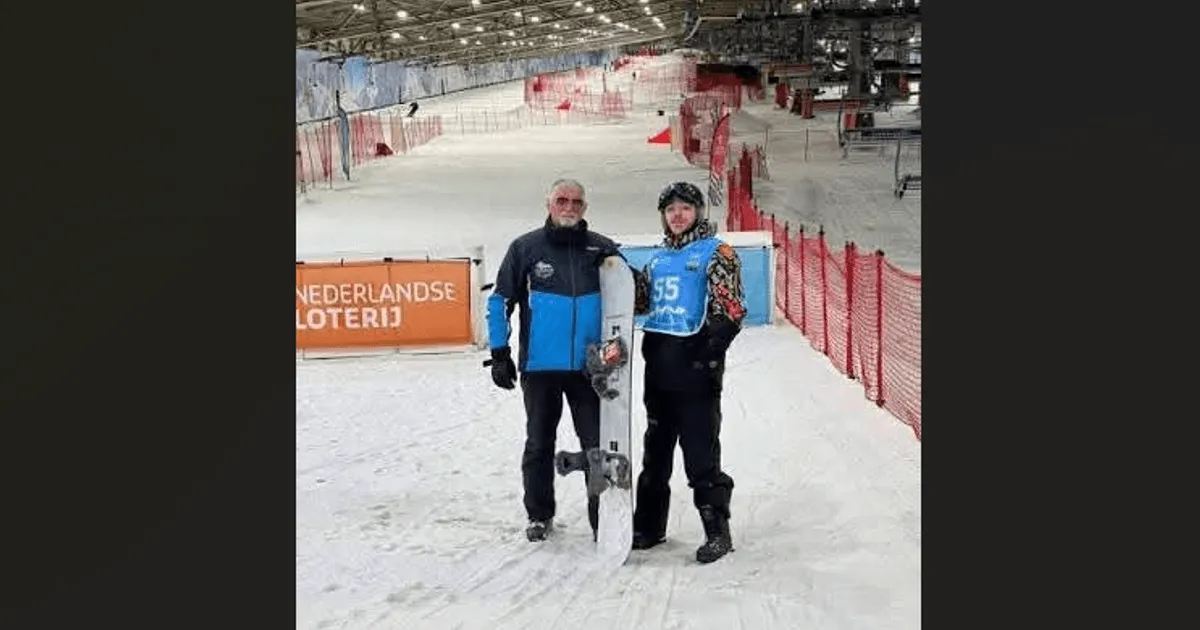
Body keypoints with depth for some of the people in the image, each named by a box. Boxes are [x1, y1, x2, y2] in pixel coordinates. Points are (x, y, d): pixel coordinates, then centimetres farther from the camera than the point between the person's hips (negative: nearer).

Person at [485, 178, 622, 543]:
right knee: (539, 444, 12)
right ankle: (539, 515, 26)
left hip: (590, 366, 0)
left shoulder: (602, 249, 4)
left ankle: (603, 519, 9)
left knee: (597, 444, 1)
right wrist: (499, 353, -1)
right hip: (540, 366, 0)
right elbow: (500, 301, 4)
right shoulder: (526, 248, 0)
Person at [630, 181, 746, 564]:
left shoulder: (716, 253, -2)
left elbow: (730, 309, -10)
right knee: (656, 446, 15)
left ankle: (717, 531, -1)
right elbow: (640, 303, 22)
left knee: (700, 450, -8)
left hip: (695, 363, -7)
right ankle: (648, 525, 25)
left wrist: (711, 349, -20)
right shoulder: (658, 259, 18)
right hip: (659, 363, 7)